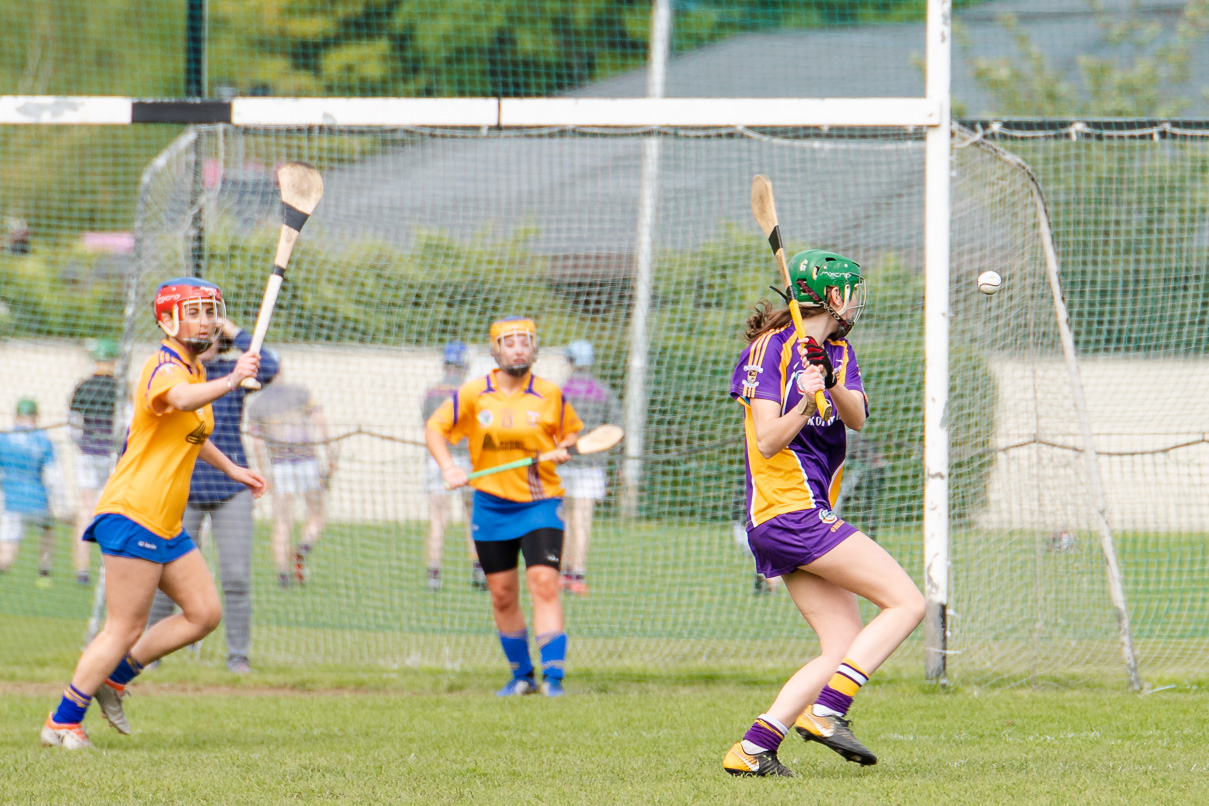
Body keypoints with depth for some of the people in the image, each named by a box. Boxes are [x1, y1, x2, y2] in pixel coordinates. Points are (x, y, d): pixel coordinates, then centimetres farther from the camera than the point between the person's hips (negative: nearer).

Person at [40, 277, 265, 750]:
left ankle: (114, 676, 19)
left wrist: (231, 469, 36)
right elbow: (180, 399, -41)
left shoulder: (194, 369, 16)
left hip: (166, 525, 10)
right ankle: (63, 722, 0)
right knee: (125, 628, -8)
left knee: (205, 613, 9)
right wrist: (231, 381, -55)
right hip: (132, 514, -10)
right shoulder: (164, 367, -14)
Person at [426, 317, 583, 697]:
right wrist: (448, 467, -10)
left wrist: (564, 448, -9)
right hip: (491, 505, 2)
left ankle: (553, 675, -17)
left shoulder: (550, 395, -1)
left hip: (540, 503, -2)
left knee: (544, 583, -16)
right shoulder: (472, 394, -1)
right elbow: (435, 428, 5)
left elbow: (572, 431, 13)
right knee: (502, 594, 6)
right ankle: (521, 675, 21)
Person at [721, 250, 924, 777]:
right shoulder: (770, 349, -6)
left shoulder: (839, 351, 16)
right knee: (907, 604, -15)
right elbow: (768, 442, -15)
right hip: (787, 510, -9)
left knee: (846, 648, 3)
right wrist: (805, 402, -32)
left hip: (808, 514, 9)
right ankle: (825, 711, -21)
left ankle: (752, 750, -3)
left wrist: (831, 382, -23)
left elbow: (857, 418, -3)